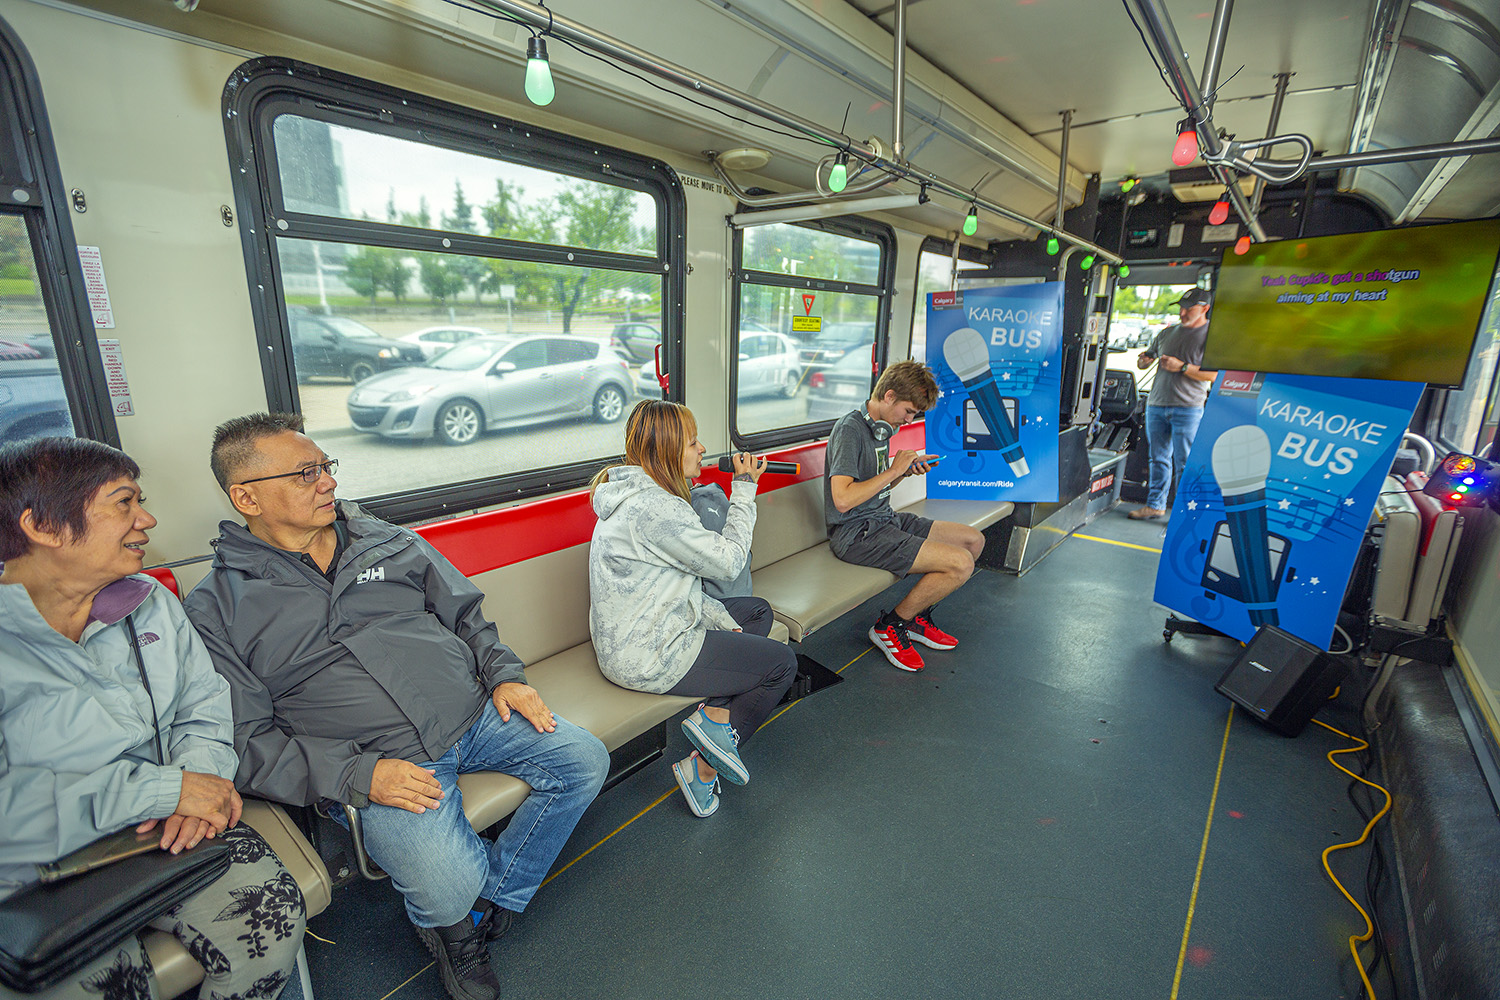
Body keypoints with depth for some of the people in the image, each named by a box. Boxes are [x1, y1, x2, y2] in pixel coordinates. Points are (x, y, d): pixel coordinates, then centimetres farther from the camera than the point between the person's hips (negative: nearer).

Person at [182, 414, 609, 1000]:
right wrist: (359, 775, -17)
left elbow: (464, 614, 16)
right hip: (378, 762, -4)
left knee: (585, 760, -6)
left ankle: (494, 904, 10)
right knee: (448, 890, -25)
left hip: (475, 712, 5)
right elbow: (246, 743, -5)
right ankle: (445, 924, 14)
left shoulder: (385, 540, 12)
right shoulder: (217, 611, -1)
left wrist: (504, 675, 0)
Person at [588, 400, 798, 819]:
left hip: (627, 639, 10)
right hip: (648, 658, -10)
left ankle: (717, 712, 7)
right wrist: (744, 489, -9)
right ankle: (704, 768, 7)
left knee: (757, 611, 19)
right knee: (782, 663, 2)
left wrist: (722, 621, 6)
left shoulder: (636, 494, 8)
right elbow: (727, 561, -18)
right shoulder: (656, 508, -26)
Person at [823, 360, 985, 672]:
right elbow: (843, 499, -27)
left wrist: (907, 470, 3)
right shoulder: (850, 429, -17)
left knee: (974, 540, 12)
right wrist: (894, 470, -18)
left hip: (883, 519, 10)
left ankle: (917, 616, 20)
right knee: (961, 563, -19)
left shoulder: (882, 427, 13)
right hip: (856, 534, -10)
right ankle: (890, 626, -1)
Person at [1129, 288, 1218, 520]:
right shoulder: (1167, 333, 16)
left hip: (1188, 408, -5)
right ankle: (1155, 505, 17)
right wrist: (1144, 361, 1)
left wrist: (1182, 367, -16)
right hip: (1156, 405, 5)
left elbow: (1215, 373, -9)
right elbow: (1146, 359, 25)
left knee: (1185, 462, -6)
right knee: (1159, 459, 10)